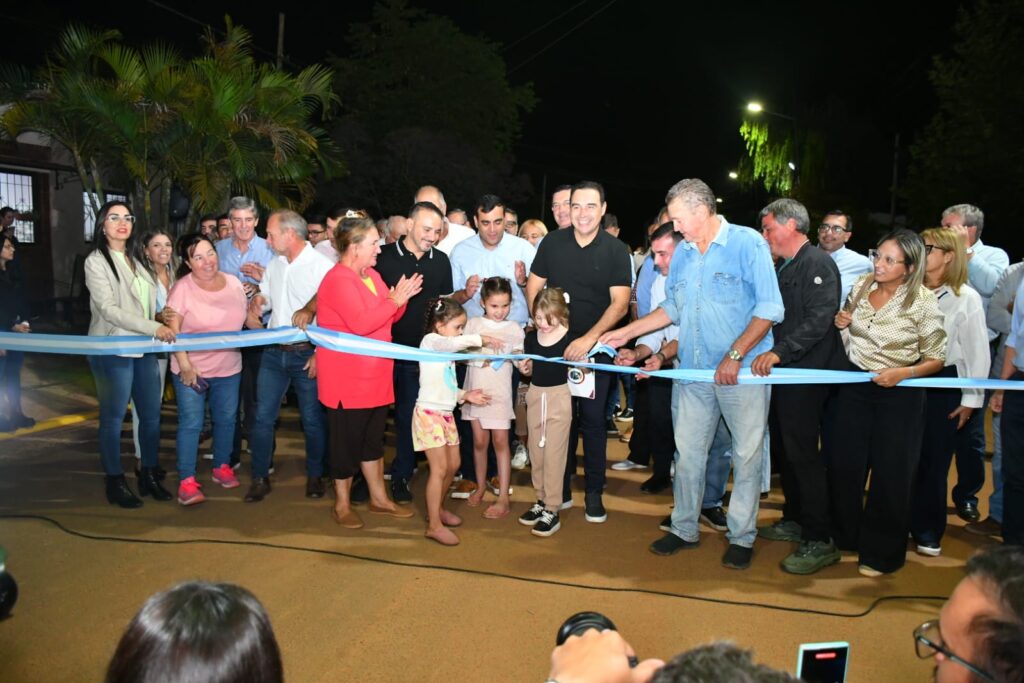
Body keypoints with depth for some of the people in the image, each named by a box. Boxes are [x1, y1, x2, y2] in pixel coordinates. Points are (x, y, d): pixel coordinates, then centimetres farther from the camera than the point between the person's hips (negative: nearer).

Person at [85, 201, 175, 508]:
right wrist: (154, 328, -23)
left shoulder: (133, 261, 15)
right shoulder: (96, 261, -6)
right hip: (113, 351, -6)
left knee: (151, 414, 8)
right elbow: (109, 309, -16)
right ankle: (115, 484, 13)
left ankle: (149, 476, 21)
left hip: (143, 349, 7)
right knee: (113, 418, 3)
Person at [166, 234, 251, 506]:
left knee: (226, 420, 15)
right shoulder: (182, 288, -13)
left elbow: (248, 317, 12)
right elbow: (173, 329, -16)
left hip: (229, 368, 5)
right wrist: (185, 365, -23)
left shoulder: (233, 283, 0)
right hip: (192, 370, -4)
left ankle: (222, 467, 33)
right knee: (191, 424, -2)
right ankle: (187, 480, 7)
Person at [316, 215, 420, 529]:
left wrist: (400, 298, -2)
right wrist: (394, 301, -20)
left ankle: (379, 498, 29)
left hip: (375, 375, 9)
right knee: (347, 441, 4)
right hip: (346, 378, -9)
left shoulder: (371, 275, 11)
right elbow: (360, 323, -28)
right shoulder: (338, 279, -18)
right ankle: (342, 504, 19)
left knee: (373, 439, 17)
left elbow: (388, 316, 18)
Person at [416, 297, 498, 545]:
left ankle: (436, 508, 32)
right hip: (429, 413, -9)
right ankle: (434, 525, -2)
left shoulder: (447, 350, 18)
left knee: (453, 464, 14)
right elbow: (455, 343, -33)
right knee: (440, 468, -9)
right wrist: (481, 339, -28)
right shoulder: (431, 341, -8)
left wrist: (465, 395, 5)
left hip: (446, 414, 9)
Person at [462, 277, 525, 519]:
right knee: (480, 441, 9)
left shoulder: (514, 328, 5)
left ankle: (503, 498, 1)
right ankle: (481, 486, 29)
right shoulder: (473, 324, 4)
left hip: (500, 391, -1)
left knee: (500, 441, -1)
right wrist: (479, 357, -17)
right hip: (476, 389, 1)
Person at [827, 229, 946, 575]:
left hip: (899, 393, -4)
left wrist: (903, 373, -24)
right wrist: (842, 325, -9)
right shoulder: (861, 286, -3)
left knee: (889, 473, 5)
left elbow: (936, 360, -7)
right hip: (855, 385, 4)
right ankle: (844, 535, 31)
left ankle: (881, 551, 24)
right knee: (843, 464, 8)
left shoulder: (923, 301, -14)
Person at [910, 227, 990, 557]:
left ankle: (928, 532, 23)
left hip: (943, 384, -2)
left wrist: (971, 399, -3)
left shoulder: (966, 298, -6)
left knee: (933, 460, 8)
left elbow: (977, 353, -3)